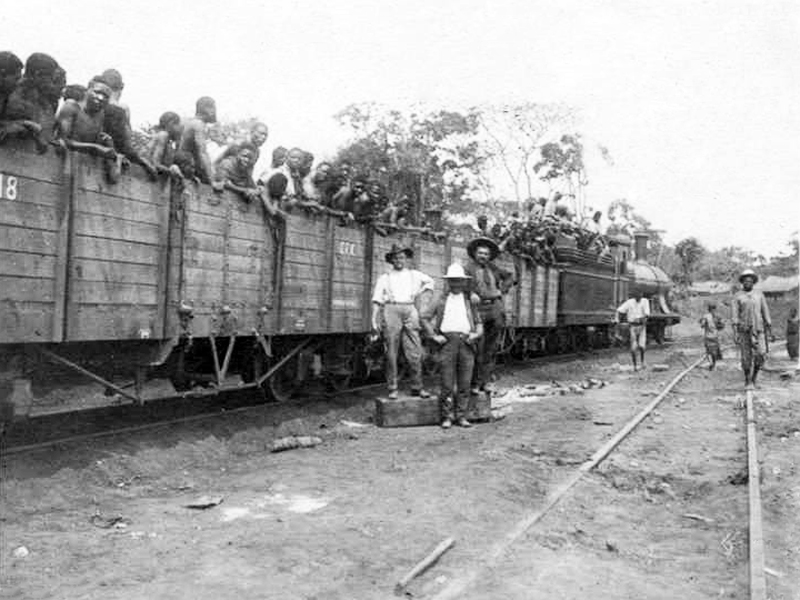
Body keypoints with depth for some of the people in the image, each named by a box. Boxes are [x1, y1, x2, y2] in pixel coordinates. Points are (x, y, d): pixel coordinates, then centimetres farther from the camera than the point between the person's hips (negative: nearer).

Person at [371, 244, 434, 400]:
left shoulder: (414, 275, 20)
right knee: (391, 353, -4)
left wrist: (422, 291, 23)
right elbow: (377, 300, 6)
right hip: (391, 310, -2)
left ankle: (417, 387, 2)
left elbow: (429, 281, 38)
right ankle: (392, 389, 1)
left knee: (415, 352, -4)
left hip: (410, 311, 2)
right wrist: (374, 319, -5)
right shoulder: (385, 278, 13)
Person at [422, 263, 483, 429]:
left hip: (466, 342, 1)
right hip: (447, 342, -1)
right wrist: (433, 335, 3)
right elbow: (425, 318, 14)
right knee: (447, 383, -4)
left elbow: (478, 322, 20)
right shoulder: (441, 300, 15)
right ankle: (447, 417, 4)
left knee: (465, 383, 1)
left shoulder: (469, 300, 20)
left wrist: (477, 333, 0)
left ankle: (461, 416, 8)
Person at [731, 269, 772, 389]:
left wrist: (769, 327, 6)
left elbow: (765, 311, 10)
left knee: (761, 354, -11)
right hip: (743, 330, -1)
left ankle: (754, 375, 12)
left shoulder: (759, 294, 8)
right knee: (746, 357, 0)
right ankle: (748, 381, 14)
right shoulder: (737, 297, 2)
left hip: (758, 329, 1)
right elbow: (734, 315, -4)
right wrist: (735, 332, -12)